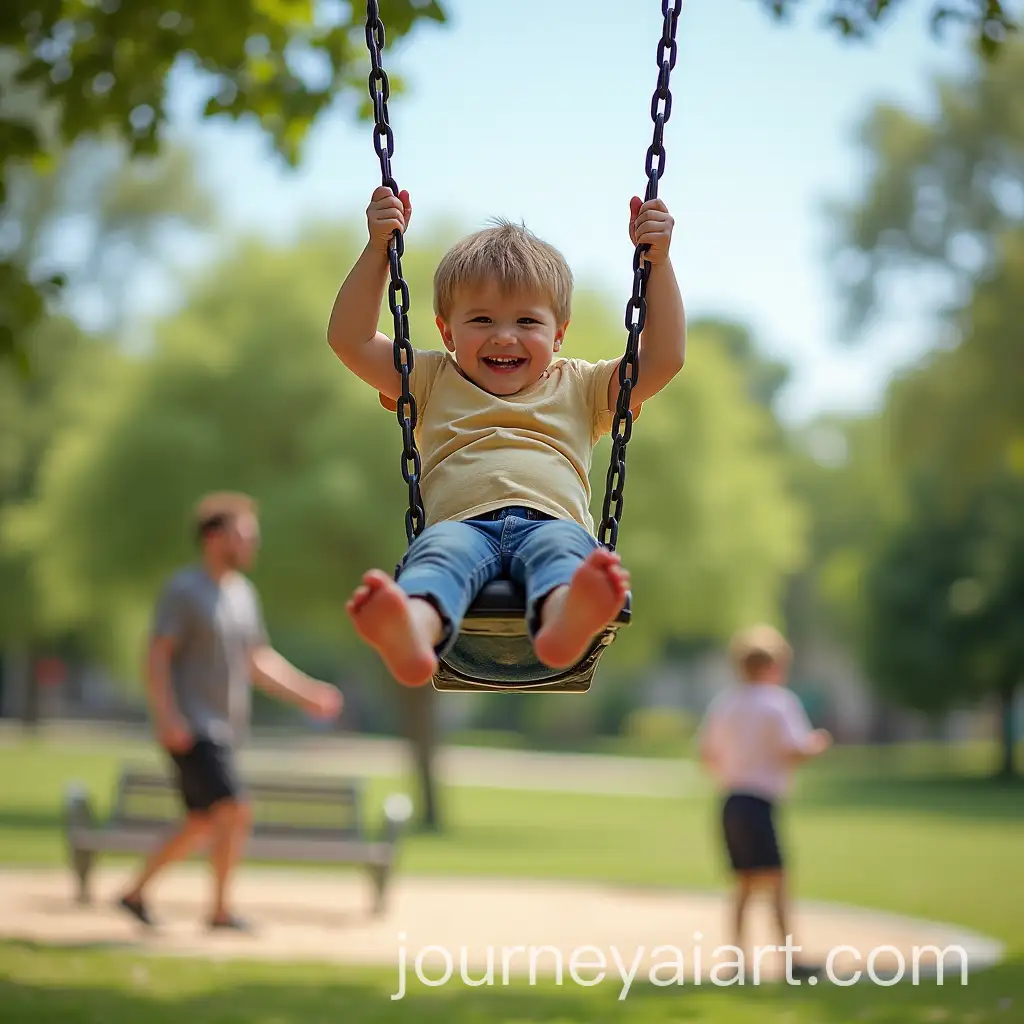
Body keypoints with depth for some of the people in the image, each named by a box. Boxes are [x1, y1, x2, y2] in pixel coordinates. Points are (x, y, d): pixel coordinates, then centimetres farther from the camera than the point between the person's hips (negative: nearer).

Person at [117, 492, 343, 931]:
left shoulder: (243, 592, 13)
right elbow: (157, 657, -16)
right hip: (191, 729, -9)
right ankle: (220, 911, -5)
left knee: (202, 825, 12)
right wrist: (168, 718, -27)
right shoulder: (183, 589, -11)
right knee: (235, 811, -16)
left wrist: (307, 693, 13)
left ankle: (135, 892, 24)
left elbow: (257, 661, 21)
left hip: (222, 730, 9)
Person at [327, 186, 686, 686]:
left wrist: (657, 261, 19)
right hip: (462, 524, 0)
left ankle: (565, 621, -76)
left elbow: (664, 357, 24)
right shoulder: (434, 381, 32)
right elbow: (349, 340, 24)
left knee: (562, 547, -39)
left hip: (552, 520, 0)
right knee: (439, 551, -39)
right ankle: (410, 632, -74)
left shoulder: (579, 387, 32)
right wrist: (377, 250, 17)